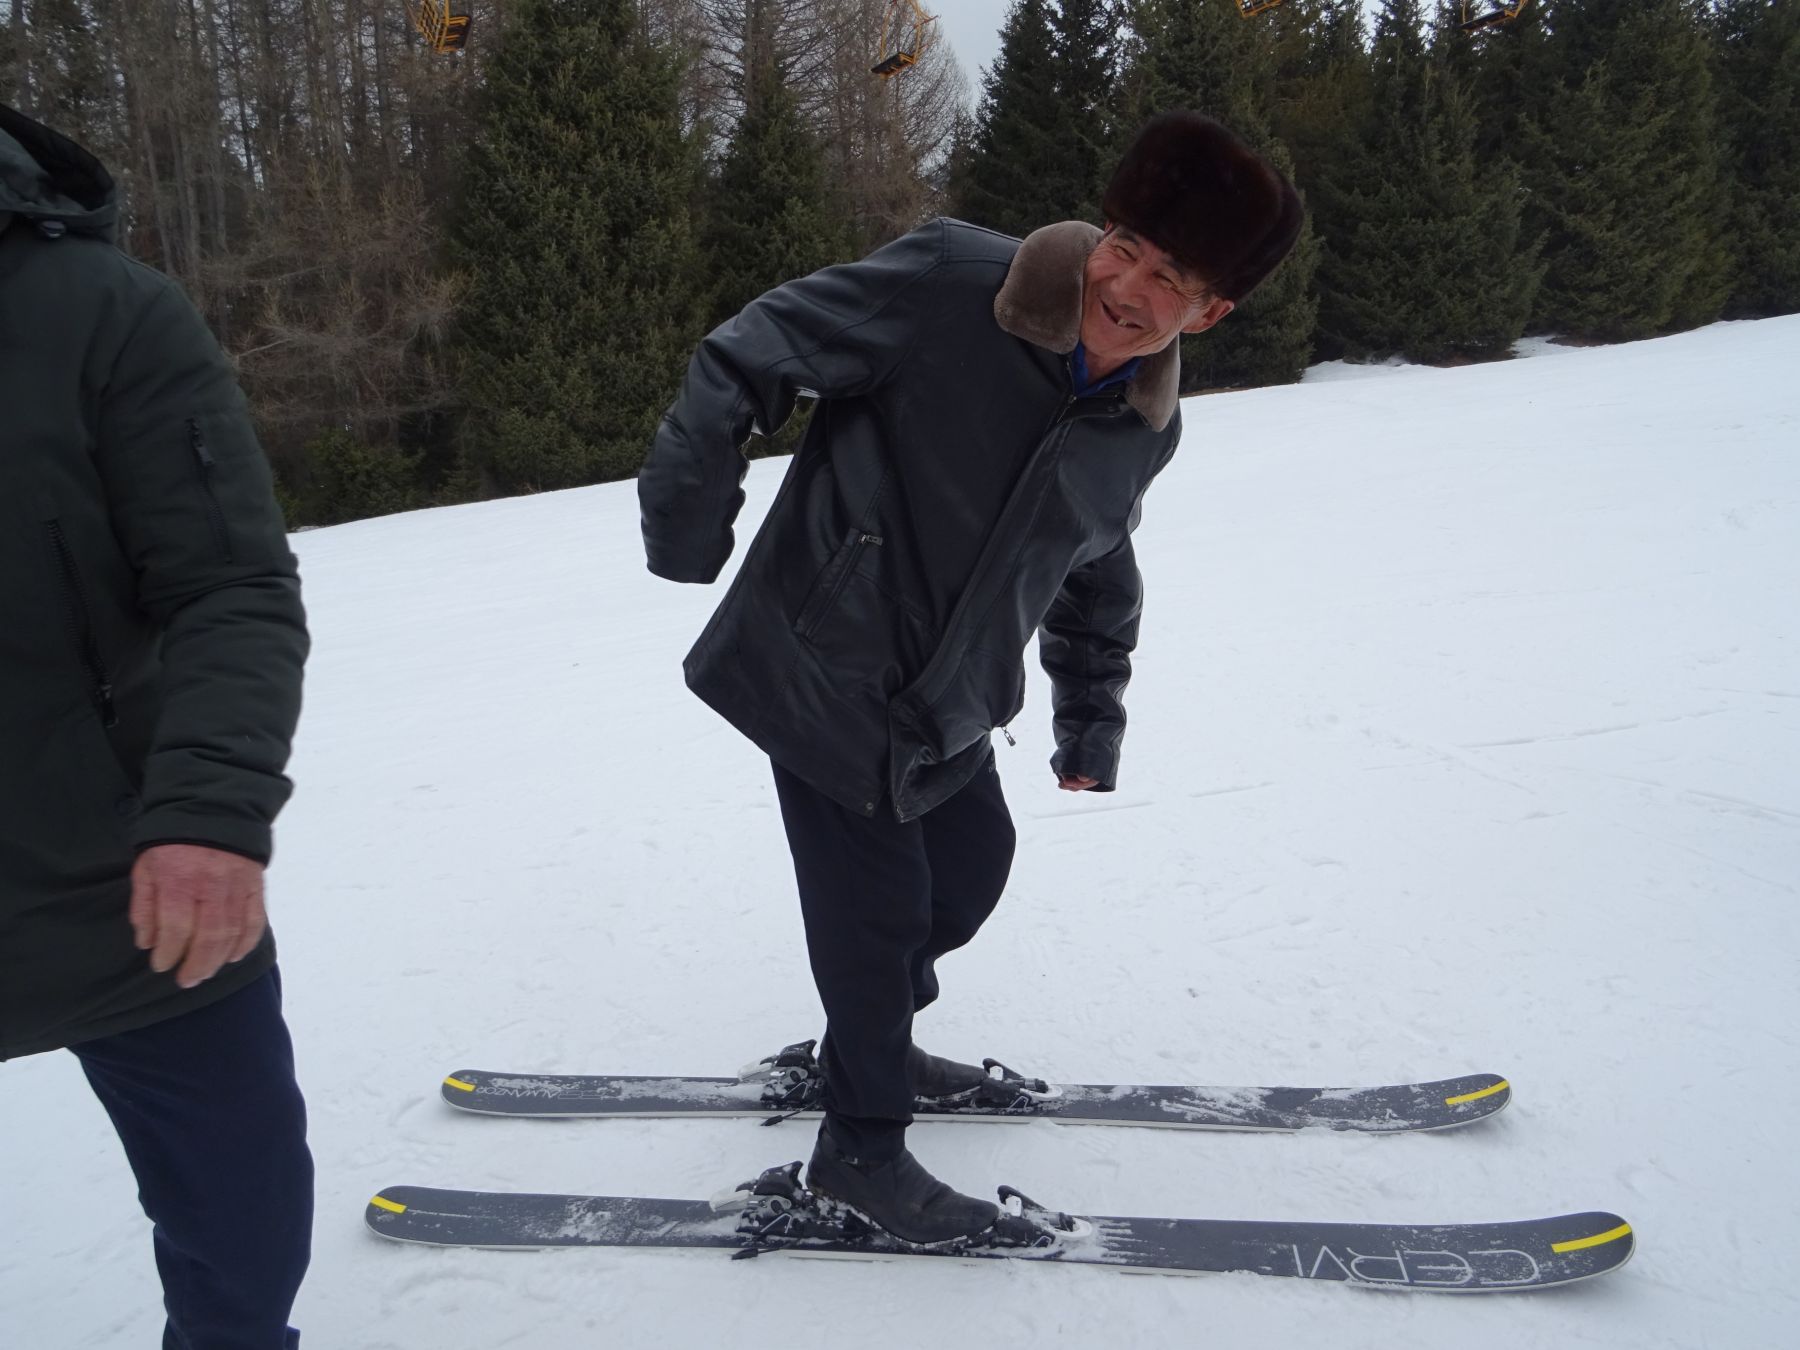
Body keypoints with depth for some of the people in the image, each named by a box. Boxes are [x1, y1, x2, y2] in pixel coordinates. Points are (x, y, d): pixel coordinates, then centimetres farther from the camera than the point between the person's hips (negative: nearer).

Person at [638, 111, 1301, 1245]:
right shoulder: (951, 282, -21)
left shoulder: (1146, 429, 0)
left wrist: (1093, 720, 18)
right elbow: (753, 354, -18)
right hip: (824, 673, -7)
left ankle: (869, 1043, 47)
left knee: (973, 871, 20)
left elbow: (1098, 580, 15)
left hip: (947, 714, 7)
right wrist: (690, 502, -27)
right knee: (881, 904, -1)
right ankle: (862, 1146, 23)